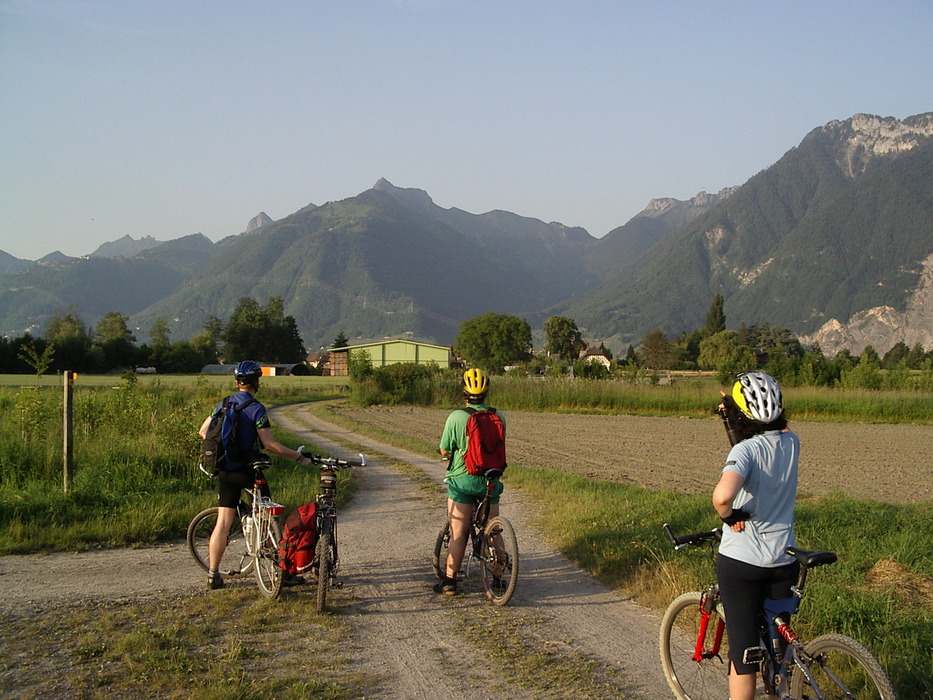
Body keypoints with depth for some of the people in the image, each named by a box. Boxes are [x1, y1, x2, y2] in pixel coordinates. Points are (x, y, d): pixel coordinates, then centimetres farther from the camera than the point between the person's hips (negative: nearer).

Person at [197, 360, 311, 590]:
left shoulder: (223, 404, 5)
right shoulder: (256, 409, -13)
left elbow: (203, 431, 13)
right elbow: (269, 444, -19)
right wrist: (299, 457, -12)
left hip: (225, 471, 5)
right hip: (247, 470, -5)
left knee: (223, 522, 7)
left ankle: (213, 575, 8)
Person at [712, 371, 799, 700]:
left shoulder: (746, 449, -20)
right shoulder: (791, 442, -2)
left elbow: (723, 494, -40)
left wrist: (729, 515, -19)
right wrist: (729, 419, 7)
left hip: (740, 562, -5)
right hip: (784, 561, 5)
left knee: (742, 648, 4)